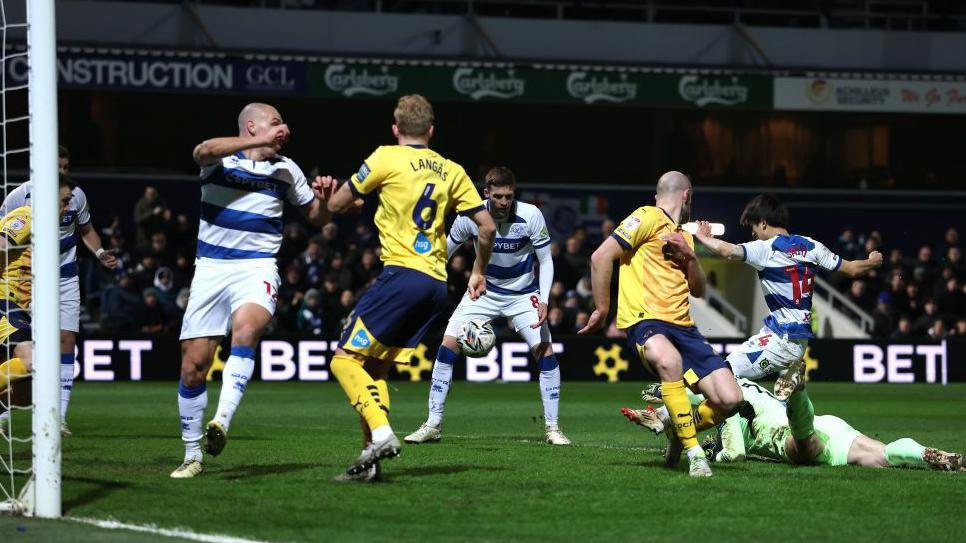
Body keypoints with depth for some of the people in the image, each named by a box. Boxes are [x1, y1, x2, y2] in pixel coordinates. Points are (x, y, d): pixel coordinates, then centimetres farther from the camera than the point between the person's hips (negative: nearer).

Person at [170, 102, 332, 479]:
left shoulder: (286, 169, 11)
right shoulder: (219, 158, 0)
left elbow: (317, 218, 19)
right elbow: (204, 151, -26)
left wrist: (322, 200, -4)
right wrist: (259, 142, -28)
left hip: (256, 268, 0)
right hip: (210, 269, 0)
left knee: (246, 329, -33)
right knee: (193, 366, -1)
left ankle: (222, 421, -43)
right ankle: (192, 456, 14)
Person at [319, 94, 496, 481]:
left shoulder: (387, 158, 0)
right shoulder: (452, 171, 15)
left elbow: (336, 206, 8)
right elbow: (487, 225, 14)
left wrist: (356, 201, 31)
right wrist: (479, 272, 29)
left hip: (402, 274, -6)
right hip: (437, 285, 6)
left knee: (345, 359, -5)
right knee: (375, 368, 12)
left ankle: (381, 433, -25)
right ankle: (370, 458, 3)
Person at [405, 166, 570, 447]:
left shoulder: (531, 216, -22)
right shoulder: (470, 216, -18)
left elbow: (545, 261, -12)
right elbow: (444, 251, -1)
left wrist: (544, 301, -23)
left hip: (523, 294, -1)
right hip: (483, 291, 1)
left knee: (545, 350, -14)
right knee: (448, 345, -11)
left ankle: (552, 428, -1)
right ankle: (433, 425, -2)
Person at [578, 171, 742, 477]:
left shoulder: (684, 236, 24)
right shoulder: (648, 218, 0)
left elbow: (698, 290, 25)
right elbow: (601, 257, -8)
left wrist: (689, 256, 7)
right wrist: (602, 310, -9)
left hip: (682, 325, 7)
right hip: (644, 321, -7)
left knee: (729, 400, -8)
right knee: (669, 360, -42)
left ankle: (679, 431, 21)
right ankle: (694, 453, -33)